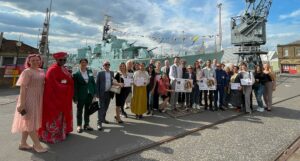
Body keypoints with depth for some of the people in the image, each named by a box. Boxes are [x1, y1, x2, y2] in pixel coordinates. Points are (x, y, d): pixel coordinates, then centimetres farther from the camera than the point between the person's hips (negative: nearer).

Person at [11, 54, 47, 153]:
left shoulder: (41, 71, 10)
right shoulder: (27, 72, -11)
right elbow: (23, 88, -16)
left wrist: (41, 101, 13)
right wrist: (21, 103, -20)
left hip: (37, 99, 8)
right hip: (29, 99, -8)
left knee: (29, 122, 14)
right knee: (30, 122, 0)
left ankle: (23, 144, 25)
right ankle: (37, 145, 7)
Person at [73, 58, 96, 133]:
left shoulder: (90, 72, 5)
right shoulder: (76, 74, -8)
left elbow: (93, 82, 8)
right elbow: (75, 87, -10)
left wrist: (94, 92, 3)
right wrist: (75, 97, -13)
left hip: (89, 95, 4)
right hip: (81, 95, -4)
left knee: (87, 110, 15)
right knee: (79, 110, 10)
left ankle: (87, 125, 29)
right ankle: (79, 126, 24)